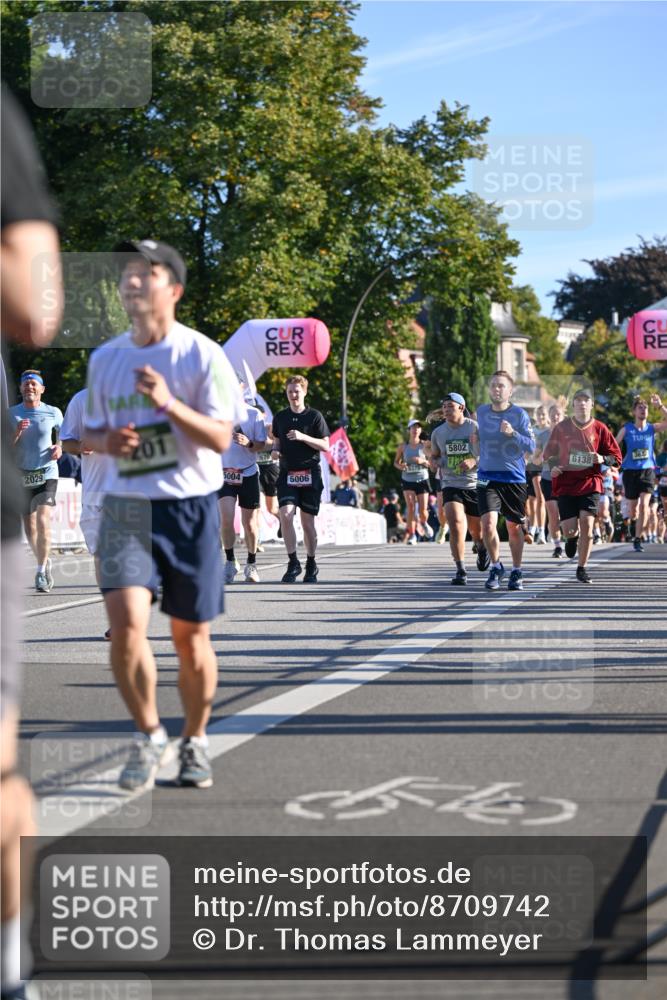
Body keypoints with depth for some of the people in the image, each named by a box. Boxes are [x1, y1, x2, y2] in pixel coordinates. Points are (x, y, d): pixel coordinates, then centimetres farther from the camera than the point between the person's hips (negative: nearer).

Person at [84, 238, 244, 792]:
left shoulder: (203, 355, -5)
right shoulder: (105, 358, 8)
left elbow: (220, 438, -9)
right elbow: (90, 432, 18)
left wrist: (168, 403, -23)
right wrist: (107, 441, -5)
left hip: (190, 507, -2)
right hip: (125, 506, 2)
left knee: (191, 637, 5)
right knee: (126, 622, -17)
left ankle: (195, 741, 26)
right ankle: (150, 736, 2)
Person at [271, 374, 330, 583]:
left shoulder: (314, 416, 0)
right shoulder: (280, 417, 10)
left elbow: (325, 446, -2)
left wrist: (303, 437, -15)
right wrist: (275, 451, -1)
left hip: (310, 474, -2)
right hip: (287, 473, 2)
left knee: (308, 522, 3)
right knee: (286, 515, -17)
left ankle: (311, 566, 18)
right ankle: (293, 563, -8)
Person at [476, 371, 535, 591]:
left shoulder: (519, 414, -6)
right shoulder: (481, 411, 5)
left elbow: (531, 447, -11)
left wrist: (513, 434, -25)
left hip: (514, 479, -2)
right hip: (487, 478, 2)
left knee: (514, 527, 8)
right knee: (488, 523, -15)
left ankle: (516, 573, 26)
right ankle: (496, 567, 7)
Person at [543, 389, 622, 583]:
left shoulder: (600, 429, 2)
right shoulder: (561, 427, 3)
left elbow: (616, 457, 5)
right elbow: (550, 453, 13)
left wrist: (602, 459, -15)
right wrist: (553, 467, -7)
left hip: (590, 484, 0)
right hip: (565, 484, 0)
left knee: (587, 524, -13)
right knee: (569, 529, -8)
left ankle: (582, 569, 3)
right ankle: (573, 537, 33)